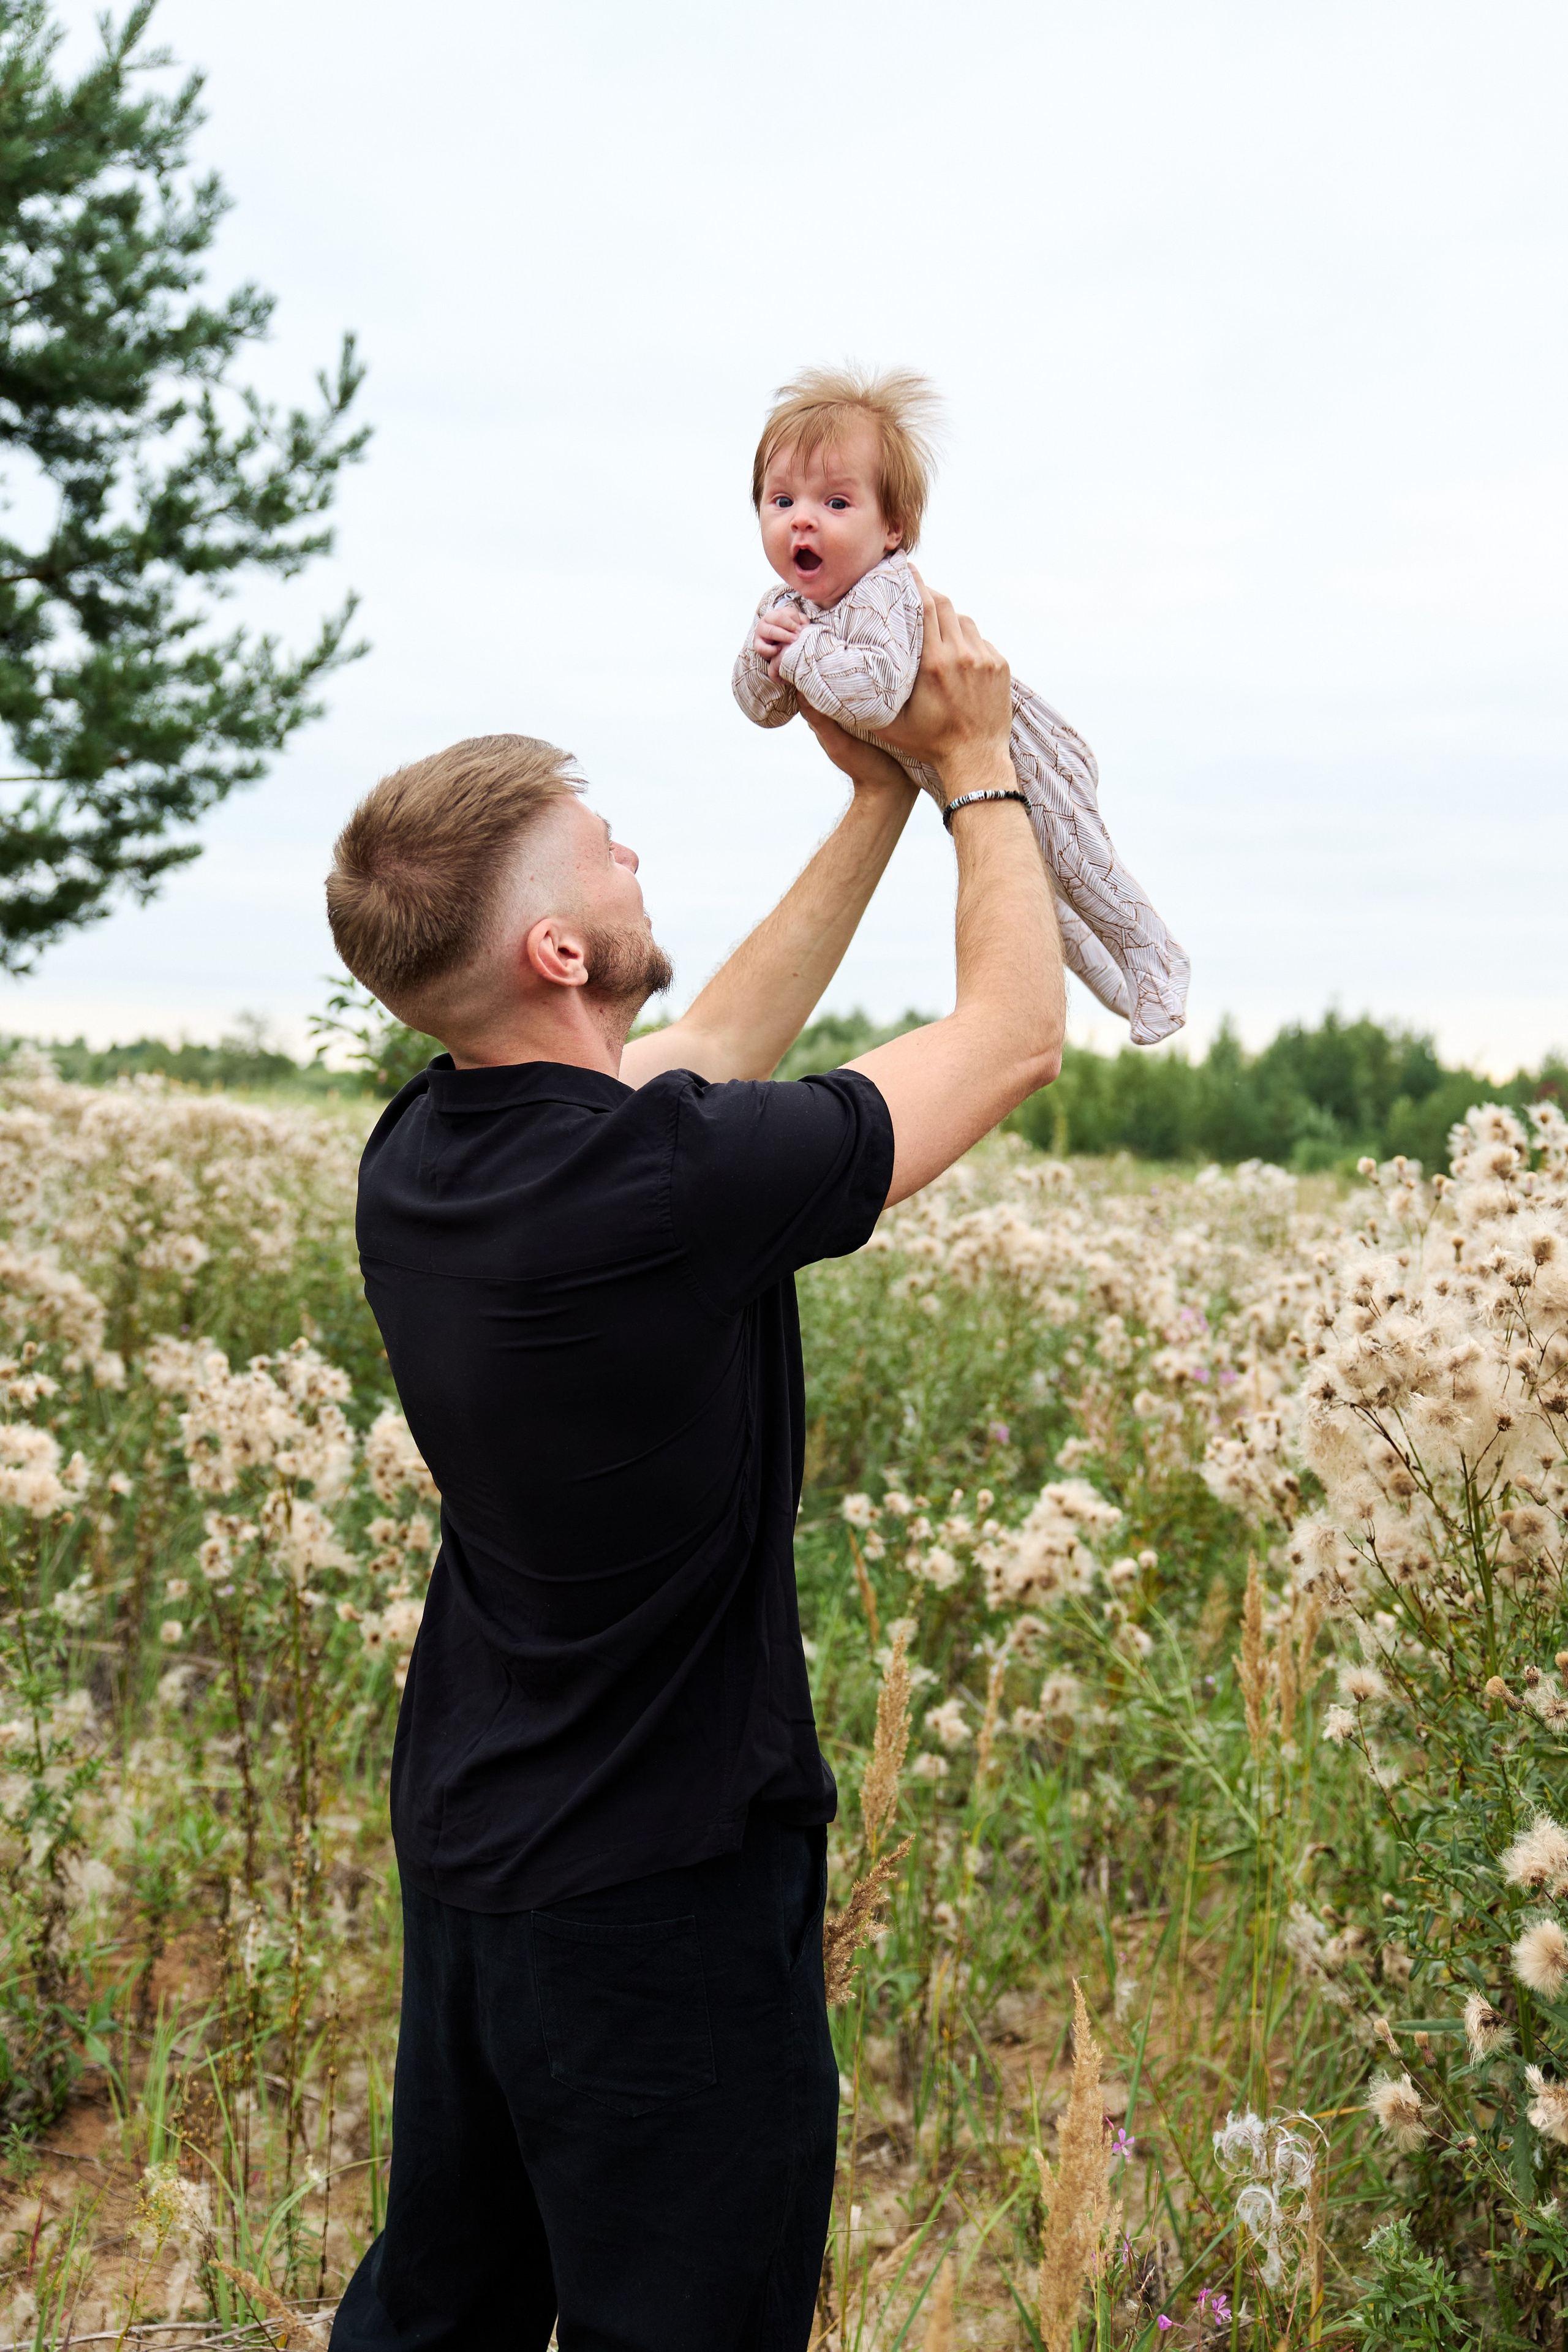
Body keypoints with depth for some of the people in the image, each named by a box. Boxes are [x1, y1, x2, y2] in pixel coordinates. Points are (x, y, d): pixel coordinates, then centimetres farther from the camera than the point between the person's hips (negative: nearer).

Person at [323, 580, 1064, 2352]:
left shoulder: (412, 1159, -4)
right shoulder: (667, 1189, -27)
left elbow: (719, 1043, 13)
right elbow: (1016, 1031, -12)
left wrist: (882, 799, 16)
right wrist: (972, 764, 3)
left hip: (462, 1846, 8)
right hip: (661, 1881, -8)